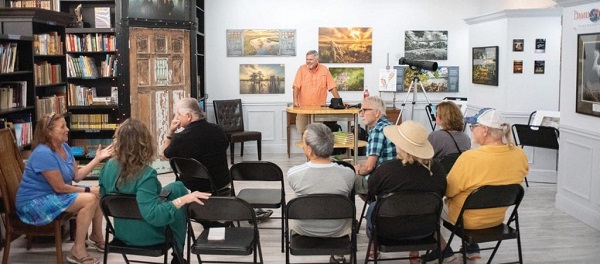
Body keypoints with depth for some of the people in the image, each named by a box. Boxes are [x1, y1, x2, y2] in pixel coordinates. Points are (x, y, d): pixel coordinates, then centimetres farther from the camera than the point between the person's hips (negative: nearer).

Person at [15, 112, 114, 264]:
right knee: (89, 199, -24)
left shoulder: (64, 147, 5)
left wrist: (98, 158, -1)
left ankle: (97, 238, 24)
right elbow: (59, 187, -23)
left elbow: (77, 176, 5)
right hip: (34, 203, -10)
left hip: (52, 195, 10)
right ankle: (78, 251, -18)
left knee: (98, 194, 7)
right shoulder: (43, 154, -25)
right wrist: (87, 190, -14)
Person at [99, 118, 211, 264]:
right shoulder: (145, 174, -31)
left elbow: (104, 196, 7)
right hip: (147, 237, -7)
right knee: (178, 188, 9)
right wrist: (183, 200, -39)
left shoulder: (109, 165, -10)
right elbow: (153, 215, -38)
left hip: (121, 231, 7)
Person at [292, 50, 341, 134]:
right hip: (303, 107, 0)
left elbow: (332, 87, 3)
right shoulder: (301, 69, 1)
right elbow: (296, 86, -5)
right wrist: (295, 100, -19)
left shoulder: (324, 70, 2)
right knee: (303, 133, 1)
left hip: (319, 108, 0)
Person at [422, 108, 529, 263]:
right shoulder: (520, 155, -13)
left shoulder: (470, 158, -30)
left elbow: (448, 191, -17)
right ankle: (472, 247, 32)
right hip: (498, 218, 6)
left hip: (466, 220, -6)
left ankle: (444, 250, 21)